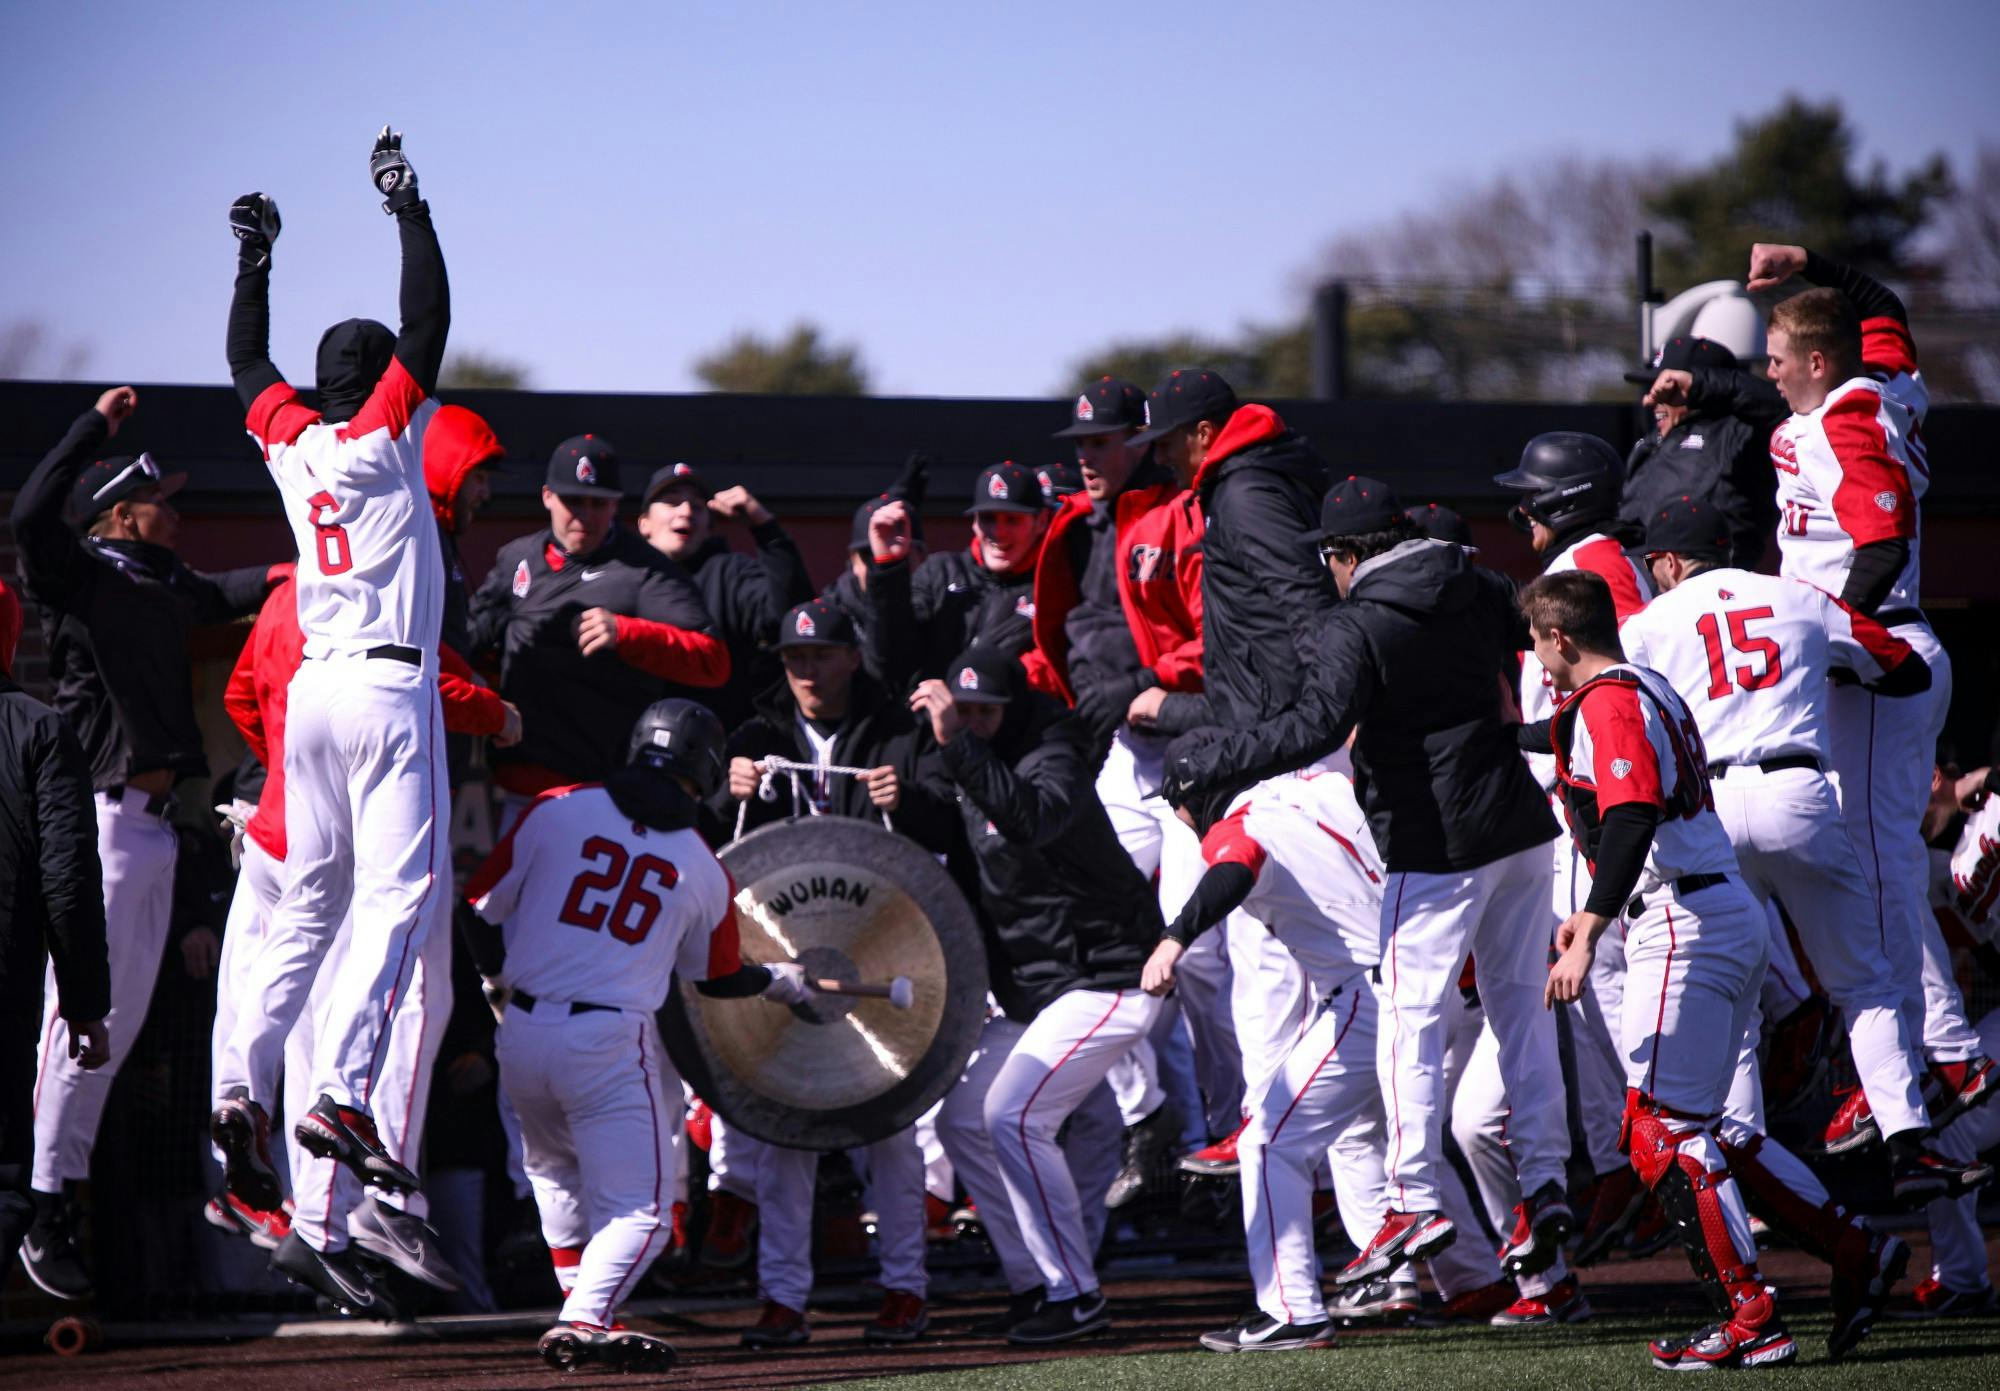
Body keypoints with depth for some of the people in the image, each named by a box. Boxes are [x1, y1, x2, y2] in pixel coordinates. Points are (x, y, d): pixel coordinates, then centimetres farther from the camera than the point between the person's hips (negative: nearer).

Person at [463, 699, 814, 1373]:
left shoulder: (556, 810, 2)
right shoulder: (702, 869, 5)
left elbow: (482, 907, 5)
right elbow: (719, 978, 20)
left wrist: (498, 982, 24)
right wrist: (782, 981, 41)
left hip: (522, 1034, 3)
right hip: (611, 1047, -3)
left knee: (555, 1171, 28)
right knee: (639, 1209, 2)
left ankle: (582, 1301, 21)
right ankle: (585, 1319, -21)